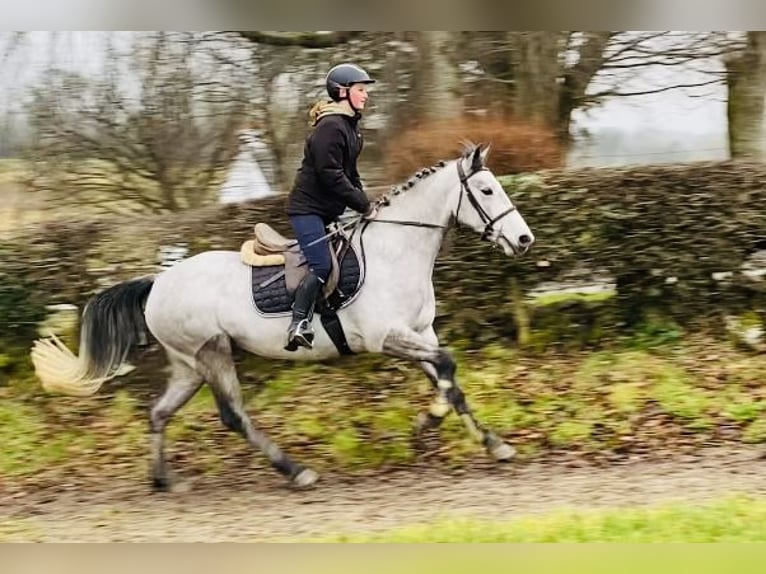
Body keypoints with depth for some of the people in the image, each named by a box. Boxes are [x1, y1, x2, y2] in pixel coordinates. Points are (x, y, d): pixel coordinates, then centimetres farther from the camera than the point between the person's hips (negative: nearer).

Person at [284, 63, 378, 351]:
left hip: (330, 210, 10)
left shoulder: (349, 126, 13)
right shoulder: (330, 128, -18)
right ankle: (298, 324, -15)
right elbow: (331, 175, -23)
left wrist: (365, 202, 8)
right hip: (308, 207, -10)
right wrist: (364, 206, -18)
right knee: (321, 266, -18)